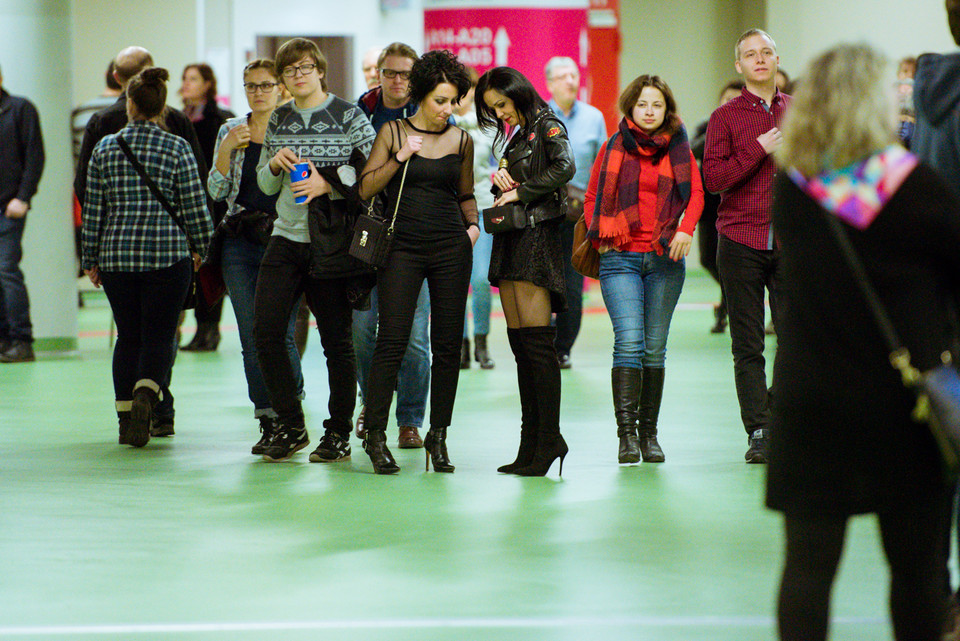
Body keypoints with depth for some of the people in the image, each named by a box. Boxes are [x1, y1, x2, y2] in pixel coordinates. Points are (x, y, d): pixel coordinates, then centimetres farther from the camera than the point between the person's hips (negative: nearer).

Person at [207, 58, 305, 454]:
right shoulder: (230, 132, 11)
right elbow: (216, 192, 4)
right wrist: (227, 148, -9)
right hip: (239, 241, 3)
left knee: (280, 332, -10)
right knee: (251, 336, 2)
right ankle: (267, 422, 8)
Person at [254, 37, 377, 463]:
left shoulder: (348, 117, -2)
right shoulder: (278, 120, 12)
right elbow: (265, 184, 16)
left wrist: (328, 183, -17)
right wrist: (276, 164, -5)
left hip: (332, 243, -4)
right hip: (286, 240, 4)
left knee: (337, 339, 1)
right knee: (265, 331, -5)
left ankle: (339, 433, 12)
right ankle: (290, 426, 8)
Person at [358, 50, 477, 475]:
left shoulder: (461, 140, 10)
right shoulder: (393, 133, 3)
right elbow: (366, 189, -1)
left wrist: (472, 224, 4)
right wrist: (400, 158, -10)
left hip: (451, 248, 2)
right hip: (403, 246, -2)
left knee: (447, 344, 1)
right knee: (392, 341, -10)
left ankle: (438, 436, 10)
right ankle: (375, 433, -3)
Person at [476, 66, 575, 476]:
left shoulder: (547, 127, -4)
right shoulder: (516, 136, 21)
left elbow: (564, 167, -23)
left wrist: (520, 192, -15)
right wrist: (500, 179, 2)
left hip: (537, 238, -9)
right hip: (510, 242, 9)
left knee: (537, 342, -12)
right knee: (520, 345, 5)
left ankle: (549, 437, -11)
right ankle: (531, 443, 6)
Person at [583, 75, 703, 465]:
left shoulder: (678, 148, 8)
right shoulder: (613, 148, 6)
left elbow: (695, 193, 9)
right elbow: (592, 198, 11)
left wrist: (685, 230, -8)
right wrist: (602, 238, -2)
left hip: (665, 258, 2)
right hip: (621, 257, -2)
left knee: (655, 348, 5)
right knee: (629, 341, -15)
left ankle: (649, 433, 13)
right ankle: (626, 433, -17)